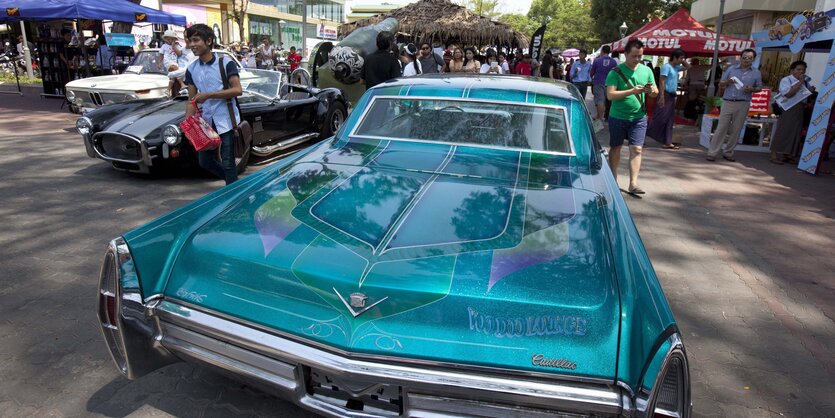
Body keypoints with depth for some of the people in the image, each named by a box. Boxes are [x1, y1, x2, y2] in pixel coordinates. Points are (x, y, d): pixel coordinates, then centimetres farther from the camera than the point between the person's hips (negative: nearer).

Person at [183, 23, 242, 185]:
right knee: (205, 161, 13)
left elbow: (237, 90, -17)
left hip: (225, 120, -6)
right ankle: (234, 182, 33)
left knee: (227, 163, -3)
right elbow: (192, 101, 8)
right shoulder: (191, 69, 6)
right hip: (206, 121, 6)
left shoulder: (226, 64, -8)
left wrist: (208, 95, -20)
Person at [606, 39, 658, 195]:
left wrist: (651, 90, -15)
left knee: (636, 149, -4)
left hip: (638, 117, 3)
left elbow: (655, 93, 10)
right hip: (618, 117, -2)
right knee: (616, 148, 10)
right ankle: (612, 180, 24)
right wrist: (632, 91, -27)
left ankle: (633, 183, -5)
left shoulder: (646, 71, 6)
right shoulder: (616, 72, -8)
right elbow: (610, 95, -18)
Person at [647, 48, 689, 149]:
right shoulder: (667, 66, -11)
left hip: (672, 96, 9)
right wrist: (662, 97, -24)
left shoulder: (676, 68, 16)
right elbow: (661, 82, -18)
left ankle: (667, 142, 9)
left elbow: (688, 67, 34)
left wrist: (684, 61, 15)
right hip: (666, 95, -9)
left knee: (669, 120, 7)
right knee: (659, 118, -11)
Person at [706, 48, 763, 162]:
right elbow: (721, 84, 9)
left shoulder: (756, 73, 8)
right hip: (728, 102, -1)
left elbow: (759, 88, 12)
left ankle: (728, 153, 12)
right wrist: (727, 82, -13)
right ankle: (712, 152, -4)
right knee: (721, 128, -5)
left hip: (743, 104, 1)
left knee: (736, 130, 4)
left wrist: (751, 89, -10)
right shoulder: (731, 69, 7)